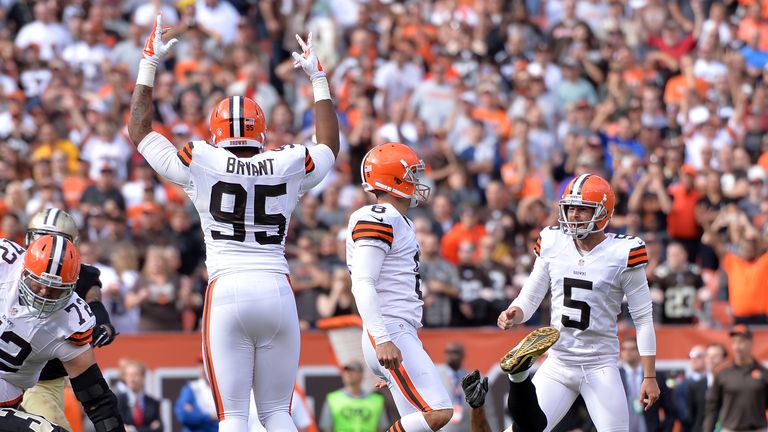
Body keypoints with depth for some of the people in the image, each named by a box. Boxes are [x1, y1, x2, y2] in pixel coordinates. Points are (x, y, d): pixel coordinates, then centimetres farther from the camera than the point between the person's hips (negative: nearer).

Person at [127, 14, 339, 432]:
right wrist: (318, 79, 39)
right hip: (277, 291, 2)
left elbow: (140, 132, 15)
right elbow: (330, 146, 30)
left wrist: (149, 65, 23)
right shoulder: (288, 167, 8)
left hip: (227, 292, -2)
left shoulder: (201, 166, 1)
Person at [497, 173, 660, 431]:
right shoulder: (552, 245, 2)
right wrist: (515, 314, -15)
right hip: (557, 365, 3)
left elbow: (643, 319, -5)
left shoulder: (623, 253, -9)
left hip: (600, 368, -3)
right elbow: (530, 297, 10)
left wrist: (649, 377, -6)